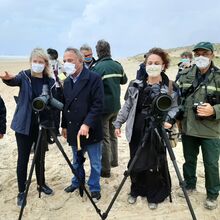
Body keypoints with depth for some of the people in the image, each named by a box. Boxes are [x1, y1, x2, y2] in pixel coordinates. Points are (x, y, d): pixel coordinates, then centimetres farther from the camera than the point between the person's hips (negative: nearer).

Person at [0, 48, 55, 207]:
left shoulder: (50, 82, 0)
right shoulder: (24, 76, -4)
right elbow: (14, 81, -27)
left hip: (42, 126, 2)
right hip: (24, 125, -2)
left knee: (40, 157, 15)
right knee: (23, 158, 6)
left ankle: (41, 184, 34)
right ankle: (21, 192, 19)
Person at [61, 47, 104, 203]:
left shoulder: (94, 78, -13)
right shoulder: (67, 82, 8)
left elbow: (98, 104, -18)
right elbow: (65, 105, 14)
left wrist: (87, 124, -23)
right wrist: (64, 126, 12)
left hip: (90, 130, -6)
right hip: (73, 130, 6)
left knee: (95, 163, 7)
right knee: (77, 160, 21)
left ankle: (94, 188, 25)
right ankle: (77, 182, 41)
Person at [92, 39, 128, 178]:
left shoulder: (97, 68, -18)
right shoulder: (117, 65, 2)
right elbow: (124, 80, 18)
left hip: (103, 107, -6)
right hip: (116, 106, 6)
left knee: (104, 137, 2)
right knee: (113, 134, 22)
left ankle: (105, 169, 10)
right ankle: (114, 160, 33)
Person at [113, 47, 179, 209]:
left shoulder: (170, 87, -3)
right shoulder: (137, 85, 4)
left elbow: (174, 108, 0)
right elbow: (127, 106, 9)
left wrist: (169, 119, -18)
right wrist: (118, 123, 7)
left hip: (157, 132, -2)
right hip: (137, 131, 3)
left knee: (154, 165, 6)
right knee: (135, 163, 13)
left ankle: (154, 196, 27)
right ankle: (136, 191, 35)